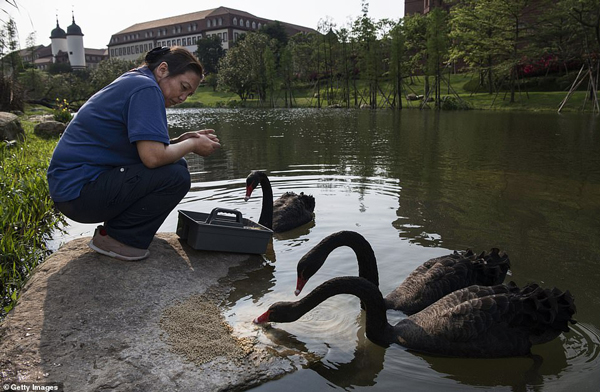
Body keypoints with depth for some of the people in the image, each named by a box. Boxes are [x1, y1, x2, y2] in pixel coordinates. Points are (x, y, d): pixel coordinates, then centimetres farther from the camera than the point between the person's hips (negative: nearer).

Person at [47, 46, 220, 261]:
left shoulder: (130, 83, 16)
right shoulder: (146, 88, -15)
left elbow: (145, 147, 16)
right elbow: (153, 157, -26)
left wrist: (182, 140, 4)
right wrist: (192, 145, -9)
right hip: (78, 191, -10)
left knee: (175, 164, 10)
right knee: (176, 176, -19)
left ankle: (115, 226, 11)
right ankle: (115, 237, -5)